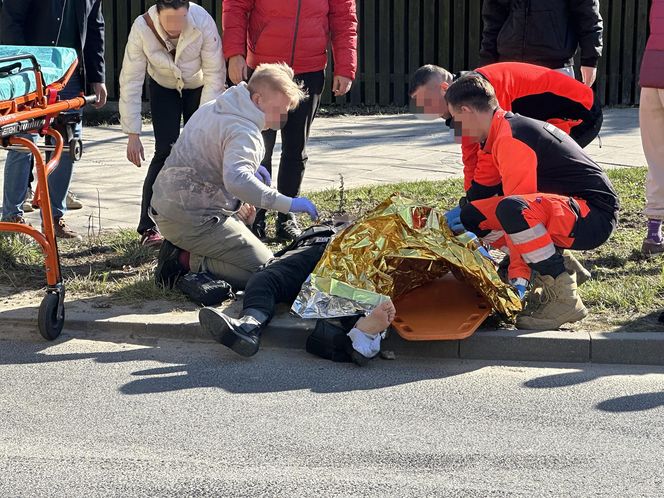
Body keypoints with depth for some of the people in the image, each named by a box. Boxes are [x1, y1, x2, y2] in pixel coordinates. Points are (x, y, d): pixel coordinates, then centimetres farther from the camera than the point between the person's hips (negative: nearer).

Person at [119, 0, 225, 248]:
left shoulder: (203, 22, -33)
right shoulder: (142, 28, -30)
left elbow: (215, 74, -25)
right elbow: (130, 81, -25)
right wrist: (132, 134, -25)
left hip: (199, 87, 0)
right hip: (163, 88, 0)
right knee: (165, 152, -12)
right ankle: (149, 227, -5)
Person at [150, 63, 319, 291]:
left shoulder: (211, 108, 13)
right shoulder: (244, 132, -18)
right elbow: (236, 180, -37)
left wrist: (250, 167, 16)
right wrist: (287, 203, -36)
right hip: (195, 220, -9)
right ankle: (188, 261, -10)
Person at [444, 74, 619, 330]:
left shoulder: (511, 138, -17)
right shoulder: (512, 128, 13)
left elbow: (517, 205, -21)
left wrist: (517, 278, -20)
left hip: (594, 216, -10)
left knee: (511, 211, -37)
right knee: (473, 216, 7)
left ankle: (564, 299, -23)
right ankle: (559, 273, 8)